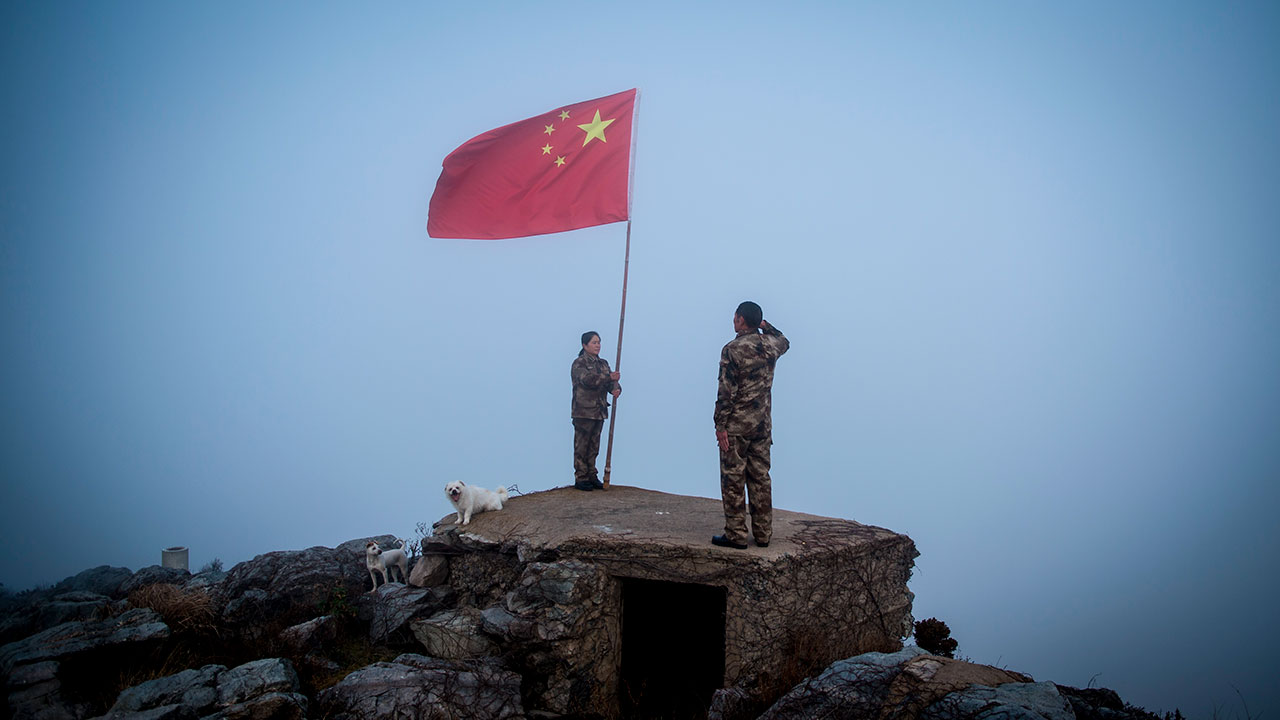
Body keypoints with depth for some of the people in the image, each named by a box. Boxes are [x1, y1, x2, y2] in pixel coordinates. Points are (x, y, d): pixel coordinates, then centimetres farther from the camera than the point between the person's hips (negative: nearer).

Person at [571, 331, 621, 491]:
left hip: (599, 412, 7)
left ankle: (591, 476, 19)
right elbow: (587, 379, -23)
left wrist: (616, 389, -15)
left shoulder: (603, 363, 16)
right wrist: (609, 377, -27)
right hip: (583, 412, -7)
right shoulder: (579, 363, -6)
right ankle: (580, 478, 3)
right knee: (581, 446, -2)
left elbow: (611, 382, 9)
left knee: (593, 447, 11)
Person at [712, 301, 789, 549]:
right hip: (763, 425, 6)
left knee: (733, 480, 1)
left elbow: (727, 391, -16)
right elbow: (784, 341, 32)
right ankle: (763, 534, 15)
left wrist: (721, 425, -12)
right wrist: (765, 325, 23)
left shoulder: (733, 349, -13)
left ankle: (736, 535, 2)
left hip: (736, 426, -6)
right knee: (760, 478, 11)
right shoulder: (770, 345, 4)